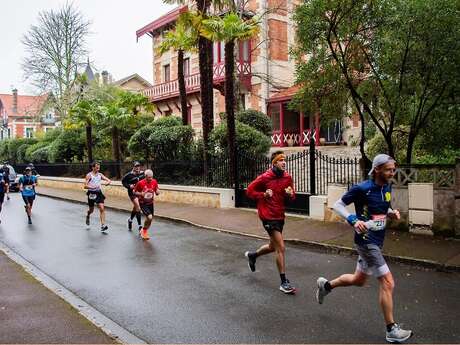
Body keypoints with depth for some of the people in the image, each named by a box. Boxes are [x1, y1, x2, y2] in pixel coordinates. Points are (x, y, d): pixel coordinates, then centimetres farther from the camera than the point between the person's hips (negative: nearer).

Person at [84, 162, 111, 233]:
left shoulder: (100, 175, 6)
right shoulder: (89, 175, -6)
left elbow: (108, 180, 0)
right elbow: (85, 186, -13)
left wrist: (108, 182, -24)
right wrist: (93, 187, -30)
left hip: (99, 193, 3)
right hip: (91, 193, -3)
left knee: (102, 208, -11)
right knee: (91, 210, 12)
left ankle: (103, 225, -13)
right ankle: (87, 216, 49)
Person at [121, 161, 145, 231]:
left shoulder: (142, 173, -1)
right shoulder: (129, 175, -10)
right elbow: (123, 181, 1)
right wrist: (129, 186, -13)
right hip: (132, 192, -5)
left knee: (135, 208, 20)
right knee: (138, 208, -16)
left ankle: (130, 219, 48)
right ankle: (139, 226, -11)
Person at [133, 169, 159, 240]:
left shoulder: (154, 182, -8)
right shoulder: (140, 183, -19)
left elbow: (157, 192, 5)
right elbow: (135, 192, -7)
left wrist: (157, 192, -19)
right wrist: (141, 194, -26)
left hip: (150, 203, 5)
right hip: (143, 203, -5)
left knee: (150, 219, 15)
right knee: (149, 217, -22)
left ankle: (143, 230, 43)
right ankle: (144, 231, 5)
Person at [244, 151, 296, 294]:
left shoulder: (287, 177, 3)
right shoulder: (265, 177, -13)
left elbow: (292, 197, 12)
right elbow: (250, 191, -4)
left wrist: (290, 194, -11)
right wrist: (263, 195, -18)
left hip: (280, 216, 7)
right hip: (268, 216, -7)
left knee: (273, 246, 21)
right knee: (281, 248, -9)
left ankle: (252, 255, 49)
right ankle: (284, 282, 1)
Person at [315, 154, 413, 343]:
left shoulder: (387, 187, 5)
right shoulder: (361, 189, -17)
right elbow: (338, 205, -11)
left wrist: (392, 213, -3)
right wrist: (353, 220, -26)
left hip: (377, 241, 9)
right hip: (366, 240, -8)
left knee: (359, 280, 21)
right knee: (388, 283, -8)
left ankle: (326, 285, 43)